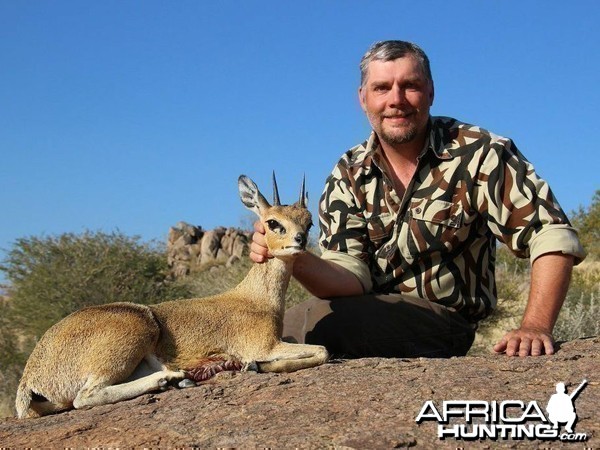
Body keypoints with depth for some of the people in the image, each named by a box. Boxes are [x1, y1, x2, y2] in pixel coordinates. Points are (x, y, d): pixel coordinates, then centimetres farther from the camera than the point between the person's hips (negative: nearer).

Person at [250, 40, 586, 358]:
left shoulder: (477, 154, -9)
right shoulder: (348, 175, 2)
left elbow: (552, 232, -14)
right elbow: (352, 276, -9)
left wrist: (536, 327, -27)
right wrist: (296, 261, -31)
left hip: (441, 323, -4)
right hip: (367, 320, 4)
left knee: (309, 323, -27)